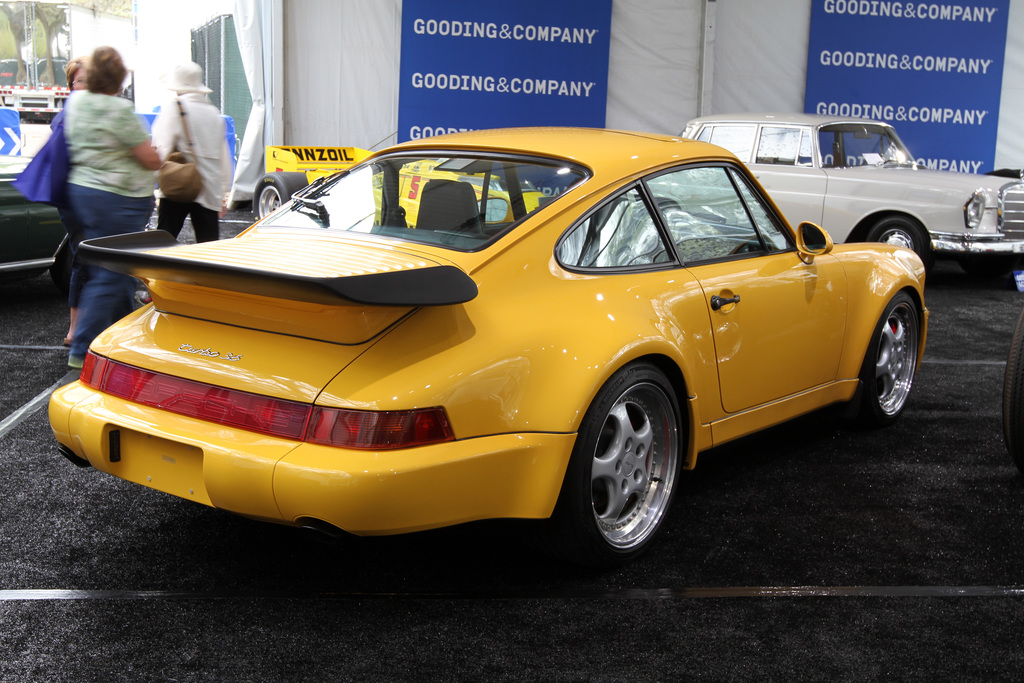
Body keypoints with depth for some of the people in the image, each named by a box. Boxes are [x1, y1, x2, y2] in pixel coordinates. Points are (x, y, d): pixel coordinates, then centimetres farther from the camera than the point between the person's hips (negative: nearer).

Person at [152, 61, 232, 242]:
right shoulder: (214, 112, 13)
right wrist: (224, 194, 21)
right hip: (209, 192, 4)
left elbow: (162, 148, -12)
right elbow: (224, 157, 15)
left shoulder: (173, 108, -3)